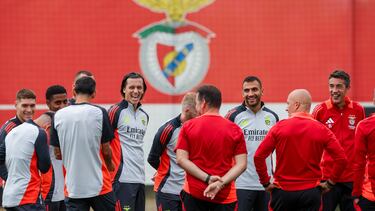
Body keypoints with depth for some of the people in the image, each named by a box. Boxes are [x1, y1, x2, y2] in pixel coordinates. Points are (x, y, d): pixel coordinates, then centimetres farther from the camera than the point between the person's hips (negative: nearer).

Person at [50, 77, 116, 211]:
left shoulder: (58, 115, 0)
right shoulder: (99, 113, -8)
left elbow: (58, 154, 6)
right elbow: (106, 150, -4)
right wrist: (110, 165, 18)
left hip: (73, 188, 2)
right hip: (99, 185, -2)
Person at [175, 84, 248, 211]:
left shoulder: (188, 127, 0)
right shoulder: (235, 130, 1)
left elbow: (181, 159, -7)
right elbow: (241, 164, -6)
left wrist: (208, 179, -11)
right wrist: (221, 183, -13)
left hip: (193, 194, 0)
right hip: (225, 196, 0)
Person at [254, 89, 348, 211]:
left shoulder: (279, 127, -5)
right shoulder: (321, 130, -2)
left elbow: (258, 156, -7)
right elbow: (341, 159, -6)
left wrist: (265, 182, 3)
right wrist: (329, 183, 4)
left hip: (283, 191, 0)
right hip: (311, 191, 1)